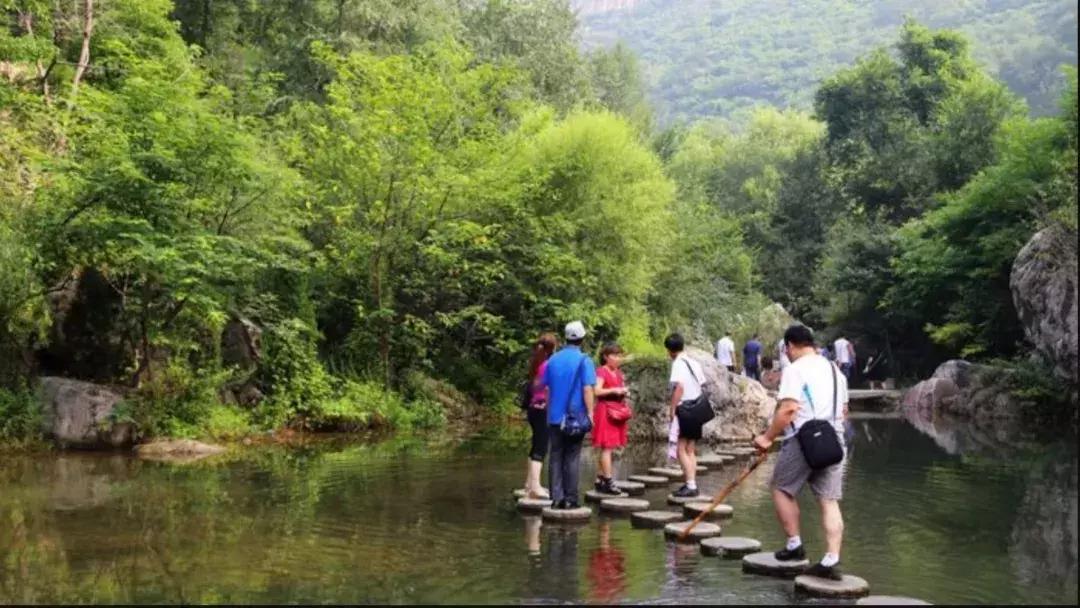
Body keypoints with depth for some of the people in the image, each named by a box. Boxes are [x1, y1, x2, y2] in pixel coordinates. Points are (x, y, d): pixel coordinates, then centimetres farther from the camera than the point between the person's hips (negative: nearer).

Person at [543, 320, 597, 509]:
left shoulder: (553, 359, 8)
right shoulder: (583, 360, -8)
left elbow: (545, 386, 13)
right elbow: (587, 389, -14)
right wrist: (590, 413, -9)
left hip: (555, 416, 4)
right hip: (576, 416, -4)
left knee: (555, 457, 8)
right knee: (572, 457, 3)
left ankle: (556, 497, 6)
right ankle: (570, 498, 3)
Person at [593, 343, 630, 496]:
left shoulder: (618, 373, 17)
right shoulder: (601, 371, -8)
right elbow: (597, 391, -19)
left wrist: (623, 391, 7)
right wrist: (614, 390, -18)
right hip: (606, 410, -9)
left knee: (608, 447, 9)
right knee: (607, 447, -9)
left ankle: (600, 479, 15)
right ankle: (608, 482, -9)